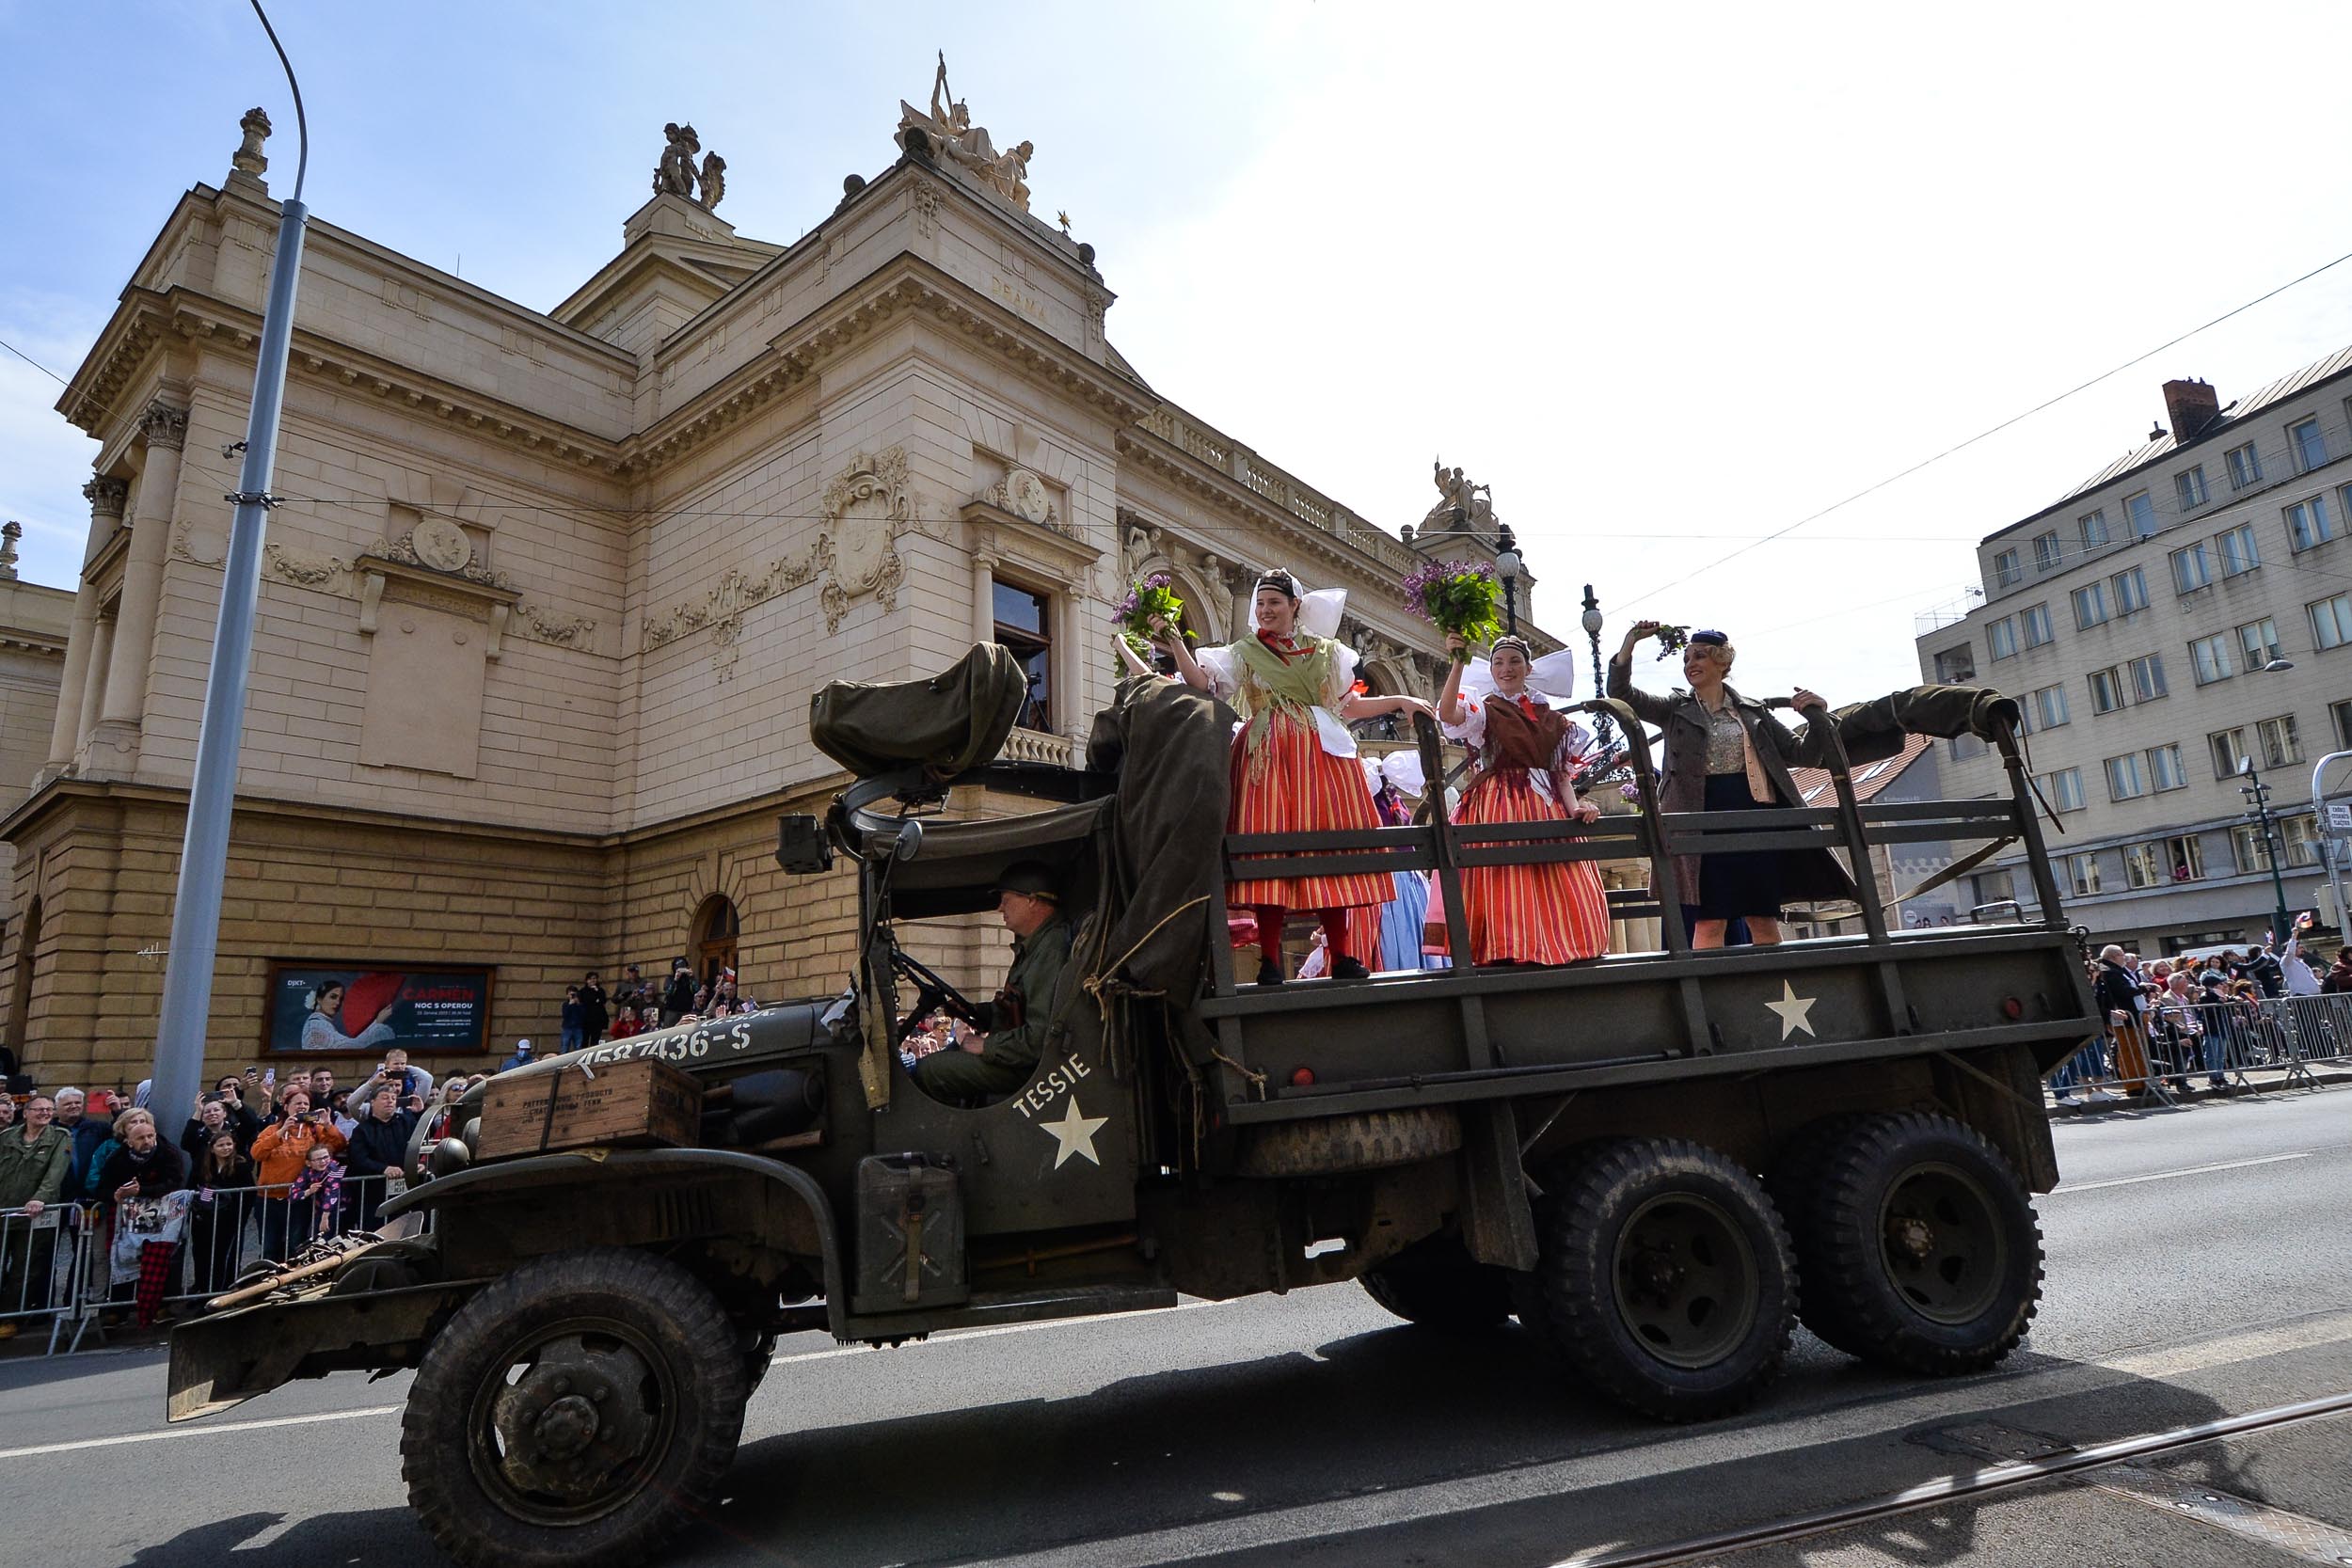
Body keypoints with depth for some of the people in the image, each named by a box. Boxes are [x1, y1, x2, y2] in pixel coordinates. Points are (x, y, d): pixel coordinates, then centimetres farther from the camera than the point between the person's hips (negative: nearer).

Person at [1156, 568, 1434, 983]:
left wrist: (1399, 701, 11)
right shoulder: (1242, 652, 11)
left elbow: (1348, 706, 18)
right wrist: (1176, 646, -16)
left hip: (1321, 757, 2)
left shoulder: (1326, 651, 17)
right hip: (1268, 759, -2)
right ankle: (1269, 960, -7)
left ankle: (1341, 955, 5)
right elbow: (1202, 683, -3)